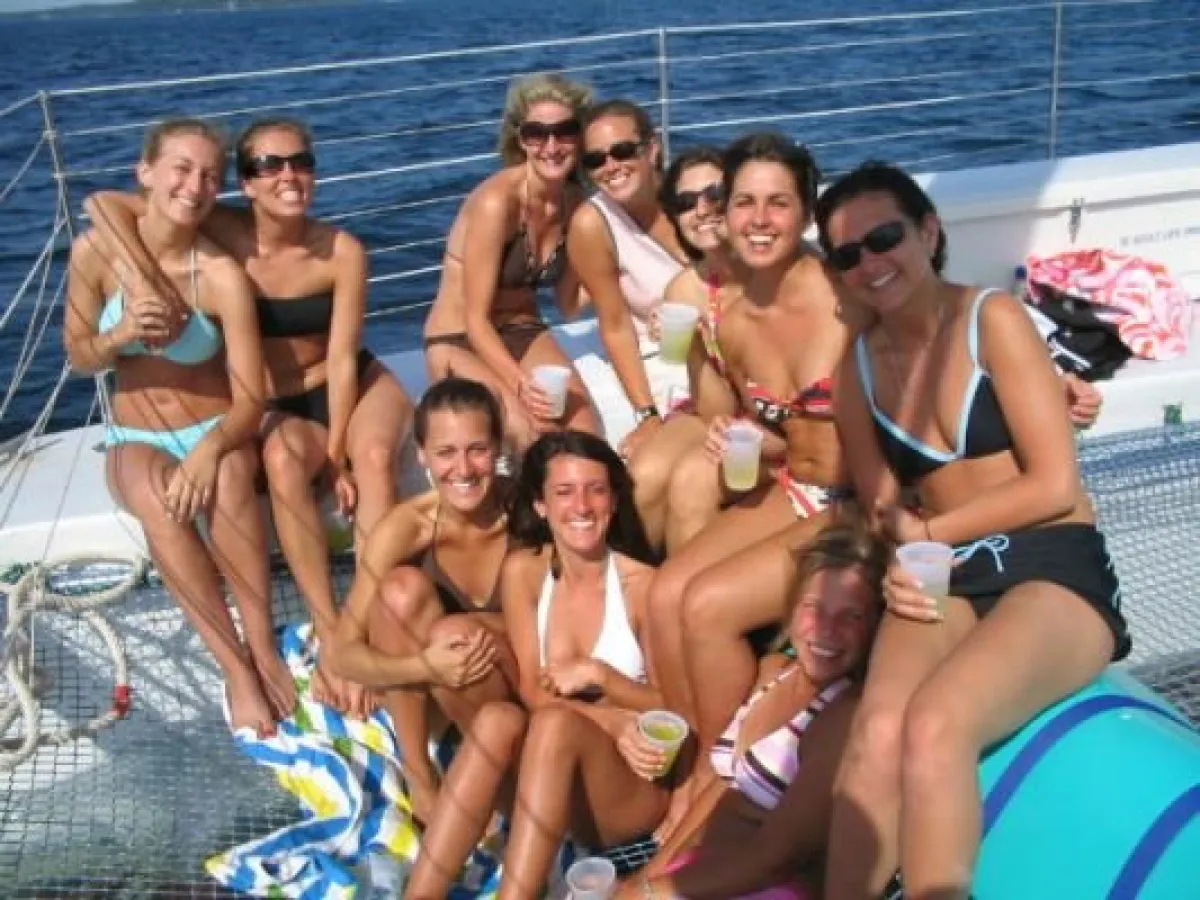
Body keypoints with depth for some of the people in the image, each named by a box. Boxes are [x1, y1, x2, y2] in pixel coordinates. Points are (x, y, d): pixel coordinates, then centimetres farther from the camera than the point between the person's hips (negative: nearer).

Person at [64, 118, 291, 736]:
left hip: (215, 429, -1)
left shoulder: (221, 275, -16)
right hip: (136, 439, 1)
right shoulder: (95, 251, -10)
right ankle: (235, 666, -26)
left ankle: (264, 646, -25)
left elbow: (250, 400, -18)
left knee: (224, 476, -38)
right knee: (156, 498, -35)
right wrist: (120, 334, -21)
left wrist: (210, 448, -39)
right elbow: (79, 359, 2)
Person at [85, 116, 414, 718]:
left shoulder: (343, 252, -14)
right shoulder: (224, 232, -13)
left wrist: (337, 451, -19)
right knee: (282, 458, -36)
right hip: (273, 406, 0)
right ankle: (330, 634, -34)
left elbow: (341, 360, -13)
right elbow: (102, 203, -19)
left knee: (374, 454, -34)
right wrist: (148, 280, -32)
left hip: (355, 387, 1)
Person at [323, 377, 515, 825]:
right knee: (403, 587, -28)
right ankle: (417, 774, -19)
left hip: (516, 687, -1)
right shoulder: (405, 527, -20)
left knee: (453, 633, -33)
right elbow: (340, 654, -21)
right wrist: (424, 666, -39)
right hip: (431, 697, 1)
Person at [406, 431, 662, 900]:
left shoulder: (641, 584, -8)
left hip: (633, 789, -2)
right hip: (545, 782, 2)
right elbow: (531, 691, -5)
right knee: (498, 718, -29)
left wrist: (599, 674, -21)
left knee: (556, 723, -32)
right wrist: (609, 721, -22)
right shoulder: (523, 571, 0)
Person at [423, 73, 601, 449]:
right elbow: (475, 318, -21)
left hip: (526, 334, 6)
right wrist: (520, 384, -35)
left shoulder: (575, 202, -1)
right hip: (460, 342, -6)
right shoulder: (497, 201, -22)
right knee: (536, 437, -29)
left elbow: (569, 305, 6)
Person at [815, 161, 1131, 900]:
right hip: (945, 582, 3)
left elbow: (1055, 485, -7)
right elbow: (881, 509, 11)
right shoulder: (858, 365, 12)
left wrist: (925, 531, -3)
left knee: (932, 726, -34)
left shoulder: (994, 320, -2)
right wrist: (900, 568, -12)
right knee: (878, 733, -30)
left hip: (1055, 570, -3)